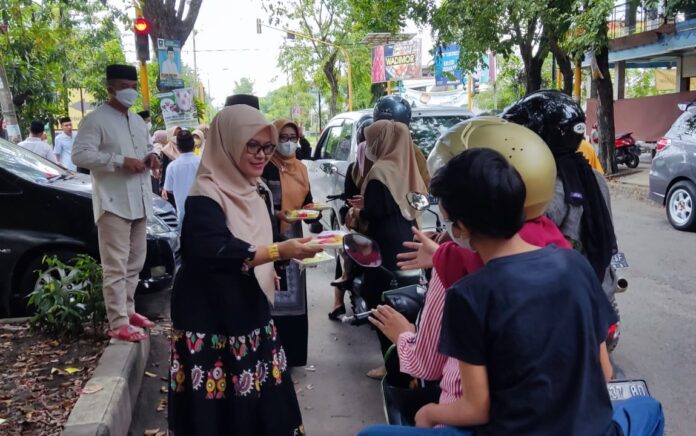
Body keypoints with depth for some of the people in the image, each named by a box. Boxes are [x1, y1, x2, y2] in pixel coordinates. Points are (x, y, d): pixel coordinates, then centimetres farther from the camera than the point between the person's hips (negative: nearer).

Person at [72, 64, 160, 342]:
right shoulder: (95, 119, -7)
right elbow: (79, 154, -16)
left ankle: (128, 310, 28)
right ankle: (118, 323, -5)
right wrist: (120, 161, -22)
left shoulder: (138, 121, 18)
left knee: (135, 263, 15)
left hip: (139, 201, 8)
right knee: (116, 266, -7)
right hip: (113, 203, -8)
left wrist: (151, 157, 4)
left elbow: (148, 147, 29)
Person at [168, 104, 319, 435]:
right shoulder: (206, 195, -18)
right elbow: (215, 253, -31)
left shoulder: (248, 190, 8)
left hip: (249, 312, 8)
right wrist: (279, 251, -34)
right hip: (212, 320, -8)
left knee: (261, 403, 13)